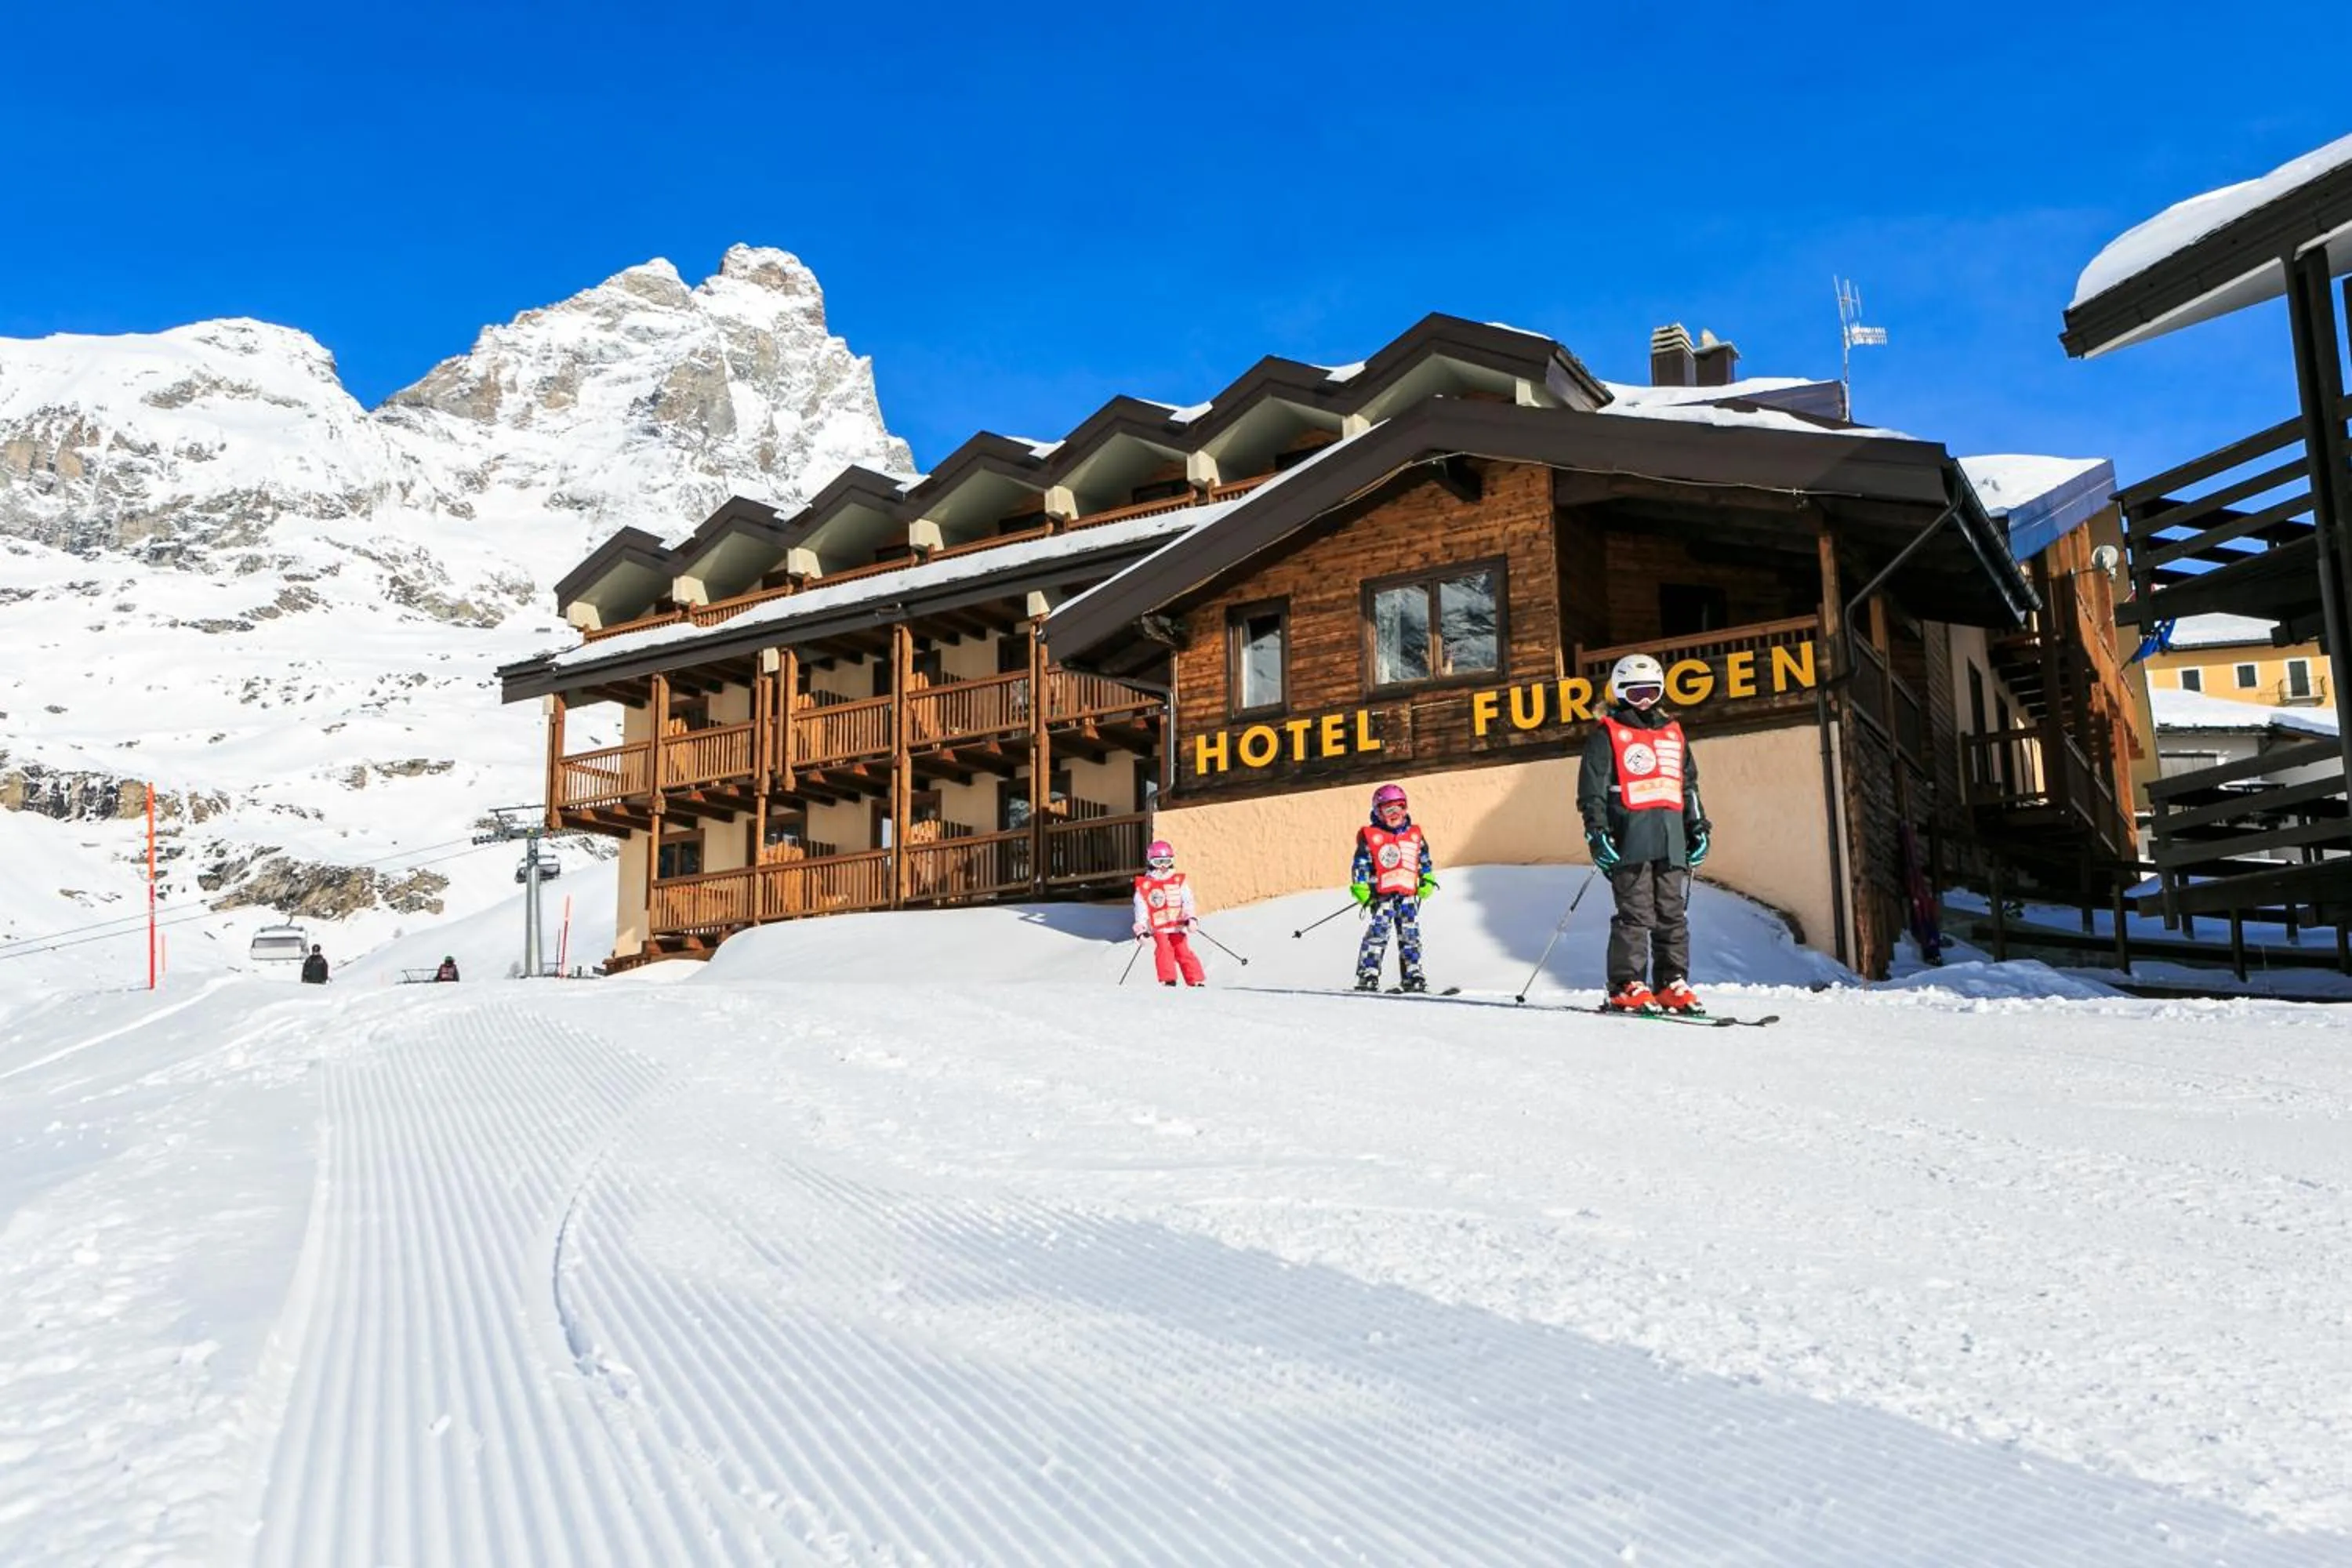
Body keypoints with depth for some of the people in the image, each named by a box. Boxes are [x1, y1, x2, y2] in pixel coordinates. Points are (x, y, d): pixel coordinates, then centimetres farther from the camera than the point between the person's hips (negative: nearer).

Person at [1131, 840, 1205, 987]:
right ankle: (1168, 980, -18)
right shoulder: (1144, 885, 5)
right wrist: (1141, 931, -5)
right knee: (1164, 949, -21)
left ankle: (1197, 980, 1)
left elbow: (1187, 901, 0)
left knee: (1183, 951, -7)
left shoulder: (1179, 881, 8)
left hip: (1177, 925, 1)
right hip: (1158, 927, -1)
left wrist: (1191, 919, -17)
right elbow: (1141, 909, 3)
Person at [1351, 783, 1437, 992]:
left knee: (1411, 935, 4)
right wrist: (1360, 888, -8)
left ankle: (1412, 975, 11)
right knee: (1378, 932, -12)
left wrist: (1428, 881, 13)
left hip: (1408, 894, 4)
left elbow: (1425, 861, 23)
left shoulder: (1415, 835, 13)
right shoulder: (1370, 836, 0)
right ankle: (1367, 975, -8)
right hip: (1382, 894, -4)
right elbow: (1360, 864, -1)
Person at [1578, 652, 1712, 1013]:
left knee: (1673, 913, 4)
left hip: (1671, 837, 5)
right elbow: (1592, 789, -1)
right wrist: (1596, 832, -11)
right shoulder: (1608, 735, 6)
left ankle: (1672, 984, 8)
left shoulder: (1673, 732, 22)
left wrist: (1698, 827, 20)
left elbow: (1689, 784, 28)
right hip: (1631, 836, -5)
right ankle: (1627, 987, -6)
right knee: (1636, 913, -9)